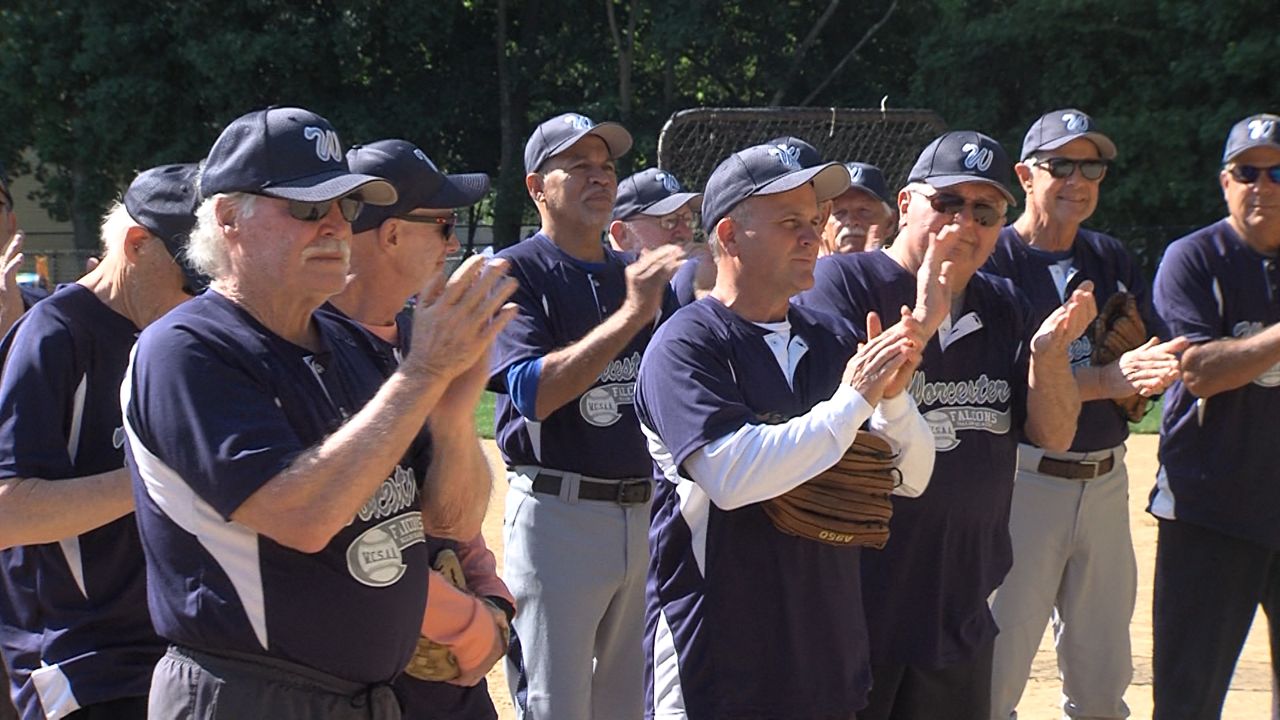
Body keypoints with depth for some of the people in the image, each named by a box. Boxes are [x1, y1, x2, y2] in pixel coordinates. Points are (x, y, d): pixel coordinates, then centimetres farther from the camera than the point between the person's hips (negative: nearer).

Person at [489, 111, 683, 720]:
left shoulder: (640, 275, 13)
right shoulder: (516, 273, -5)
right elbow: (534, 392, -19)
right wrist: (630, 314, -23)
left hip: (646, 507, 6)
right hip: (558, 511, -6)